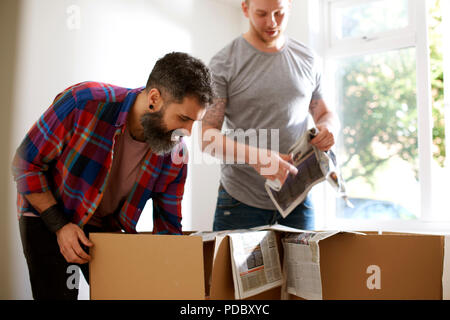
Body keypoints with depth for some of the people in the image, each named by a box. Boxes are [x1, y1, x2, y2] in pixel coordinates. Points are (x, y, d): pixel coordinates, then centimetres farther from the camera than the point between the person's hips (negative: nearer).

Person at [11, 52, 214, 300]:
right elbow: (25, 164, -17)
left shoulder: (175, 156, -17)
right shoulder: (84, 102, -29)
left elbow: (167, 226, -6)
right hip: (47, 217, -3)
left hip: (106, 228, 3)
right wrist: (60, 226, -21)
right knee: (58, 294, -10)